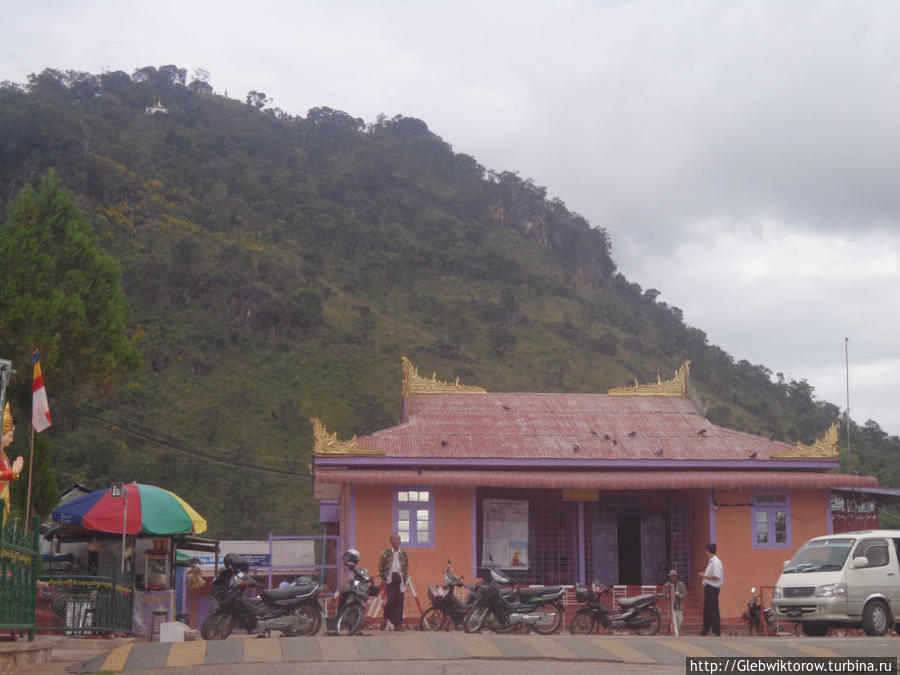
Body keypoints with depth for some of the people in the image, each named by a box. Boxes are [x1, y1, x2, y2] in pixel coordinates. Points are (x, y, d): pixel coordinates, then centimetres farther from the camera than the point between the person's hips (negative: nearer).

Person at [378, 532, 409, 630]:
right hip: (390, 579, -3)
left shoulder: (403, 554, 13)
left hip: (400, 579, 3)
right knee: (391, 600, -12)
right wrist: (384, 577, -4)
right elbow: (380, 566, 4)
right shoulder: (386, 553, 4)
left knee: (399, 602, 0)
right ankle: (385, 618, 13)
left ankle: (398, 624, 4)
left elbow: (407, 567, 17)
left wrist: (406, 579, 8)